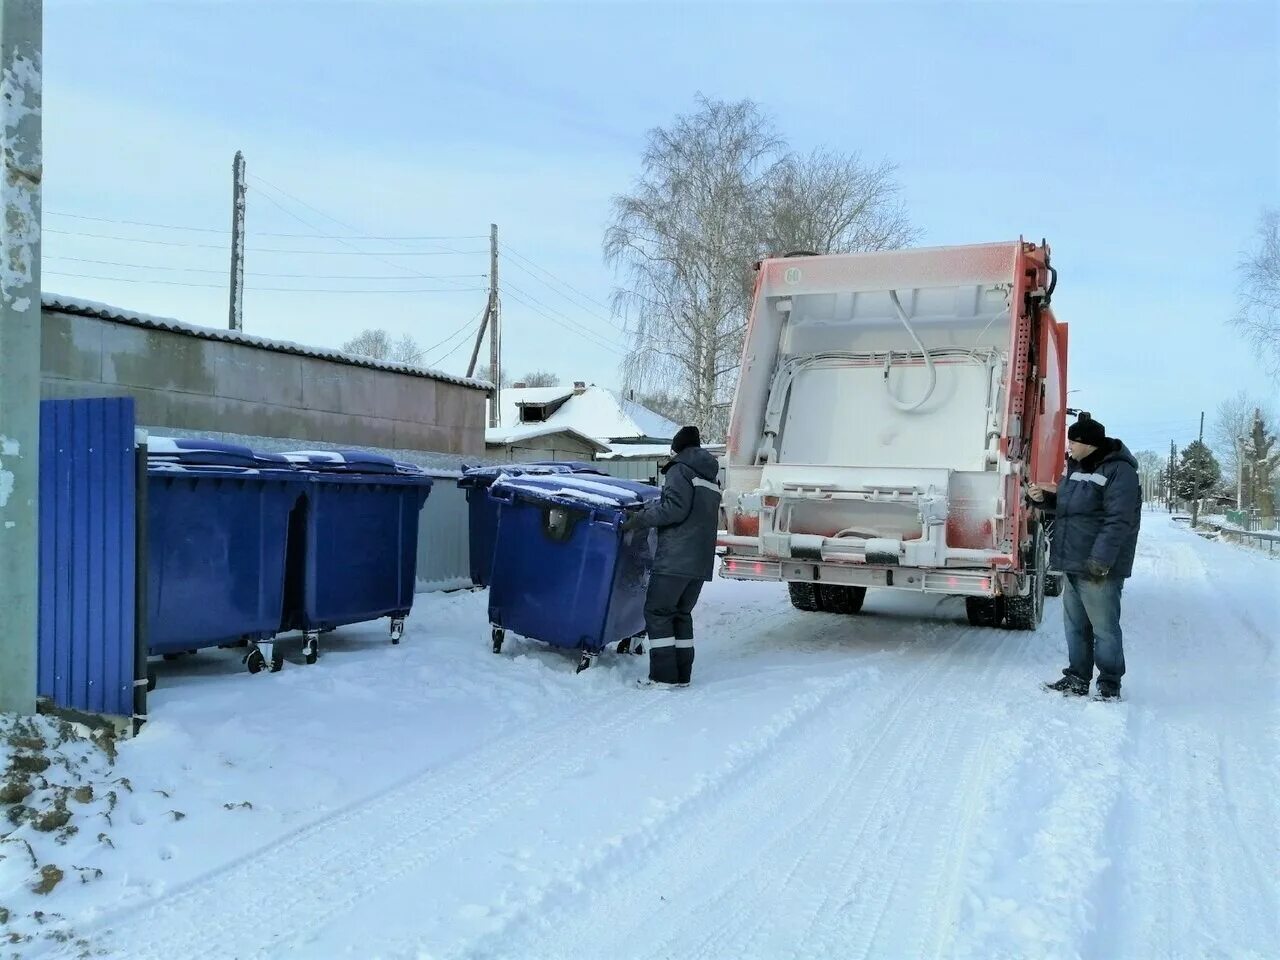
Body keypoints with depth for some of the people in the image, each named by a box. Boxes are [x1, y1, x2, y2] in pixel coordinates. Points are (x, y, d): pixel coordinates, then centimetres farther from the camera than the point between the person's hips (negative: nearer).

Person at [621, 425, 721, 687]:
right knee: (681, 613, 14)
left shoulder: (680, 470, -4)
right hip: (702, 560, 9)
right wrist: (651, 507, 20)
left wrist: (640, 519, -8)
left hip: (676, 558, -8)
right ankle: (682, 674, 14)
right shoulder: (711, 477, 22)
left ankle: (664, 675, -7)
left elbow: (674, 508, -16)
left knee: (657, 611, -4)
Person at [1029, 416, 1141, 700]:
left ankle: (1109, 686, 10)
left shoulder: (1118, 471, -14)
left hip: (1099, 569, -9)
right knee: (1075, 626, 15)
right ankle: (1077, 679, 26)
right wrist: (1044, 498, 9)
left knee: (1104, 628, 0)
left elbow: (1118, 521, -22)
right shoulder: (1078, 467, 15)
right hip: (1074, 564, 9)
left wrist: (1100, 560, -27)